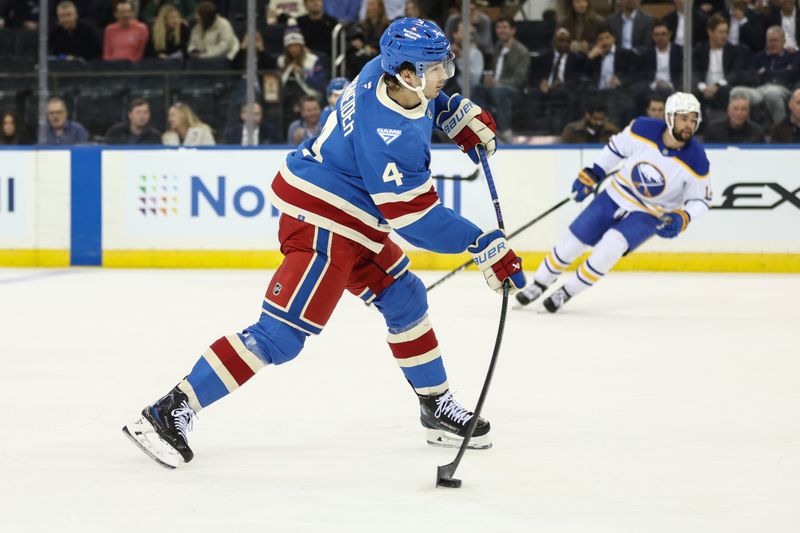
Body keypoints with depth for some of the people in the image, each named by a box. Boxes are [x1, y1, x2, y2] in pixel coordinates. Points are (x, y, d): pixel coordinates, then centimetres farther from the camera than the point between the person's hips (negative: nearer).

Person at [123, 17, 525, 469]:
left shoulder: (387, 70, -3)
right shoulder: (388, 134, -29)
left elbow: (427, 101, 25)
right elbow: (416, 216, -25)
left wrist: (461, 115, 11)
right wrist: (484, 246, -21)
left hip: (353, 217, 11)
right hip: (323, 222, -11)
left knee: (404, 300, 17)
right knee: (283, 333, -13)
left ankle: (437, 407, 31)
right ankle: (172, 412, -12)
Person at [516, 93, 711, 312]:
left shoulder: (696, 161, -24)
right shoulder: (643, 129, -20)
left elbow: (700, 200, -9)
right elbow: (617, 148, 1)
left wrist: (681, 218, -27)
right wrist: (591, 175, 2)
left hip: (650, 214, -3)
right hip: (616, 194, 3)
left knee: (610, 246, -24)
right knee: (573, 240, 4)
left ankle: (567, 292, -3)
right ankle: (540, 284, 28)